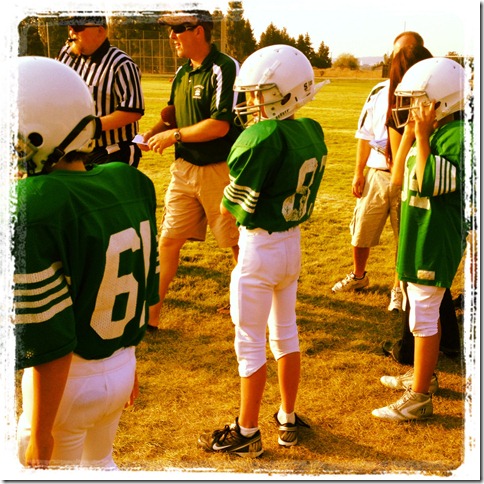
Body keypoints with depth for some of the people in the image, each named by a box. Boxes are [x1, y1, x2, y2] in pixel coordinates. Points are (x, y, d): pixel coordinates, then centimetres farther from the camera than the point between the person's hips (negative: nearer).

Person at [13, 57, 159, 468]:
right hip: (122, 368, 6)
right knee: (100, 462, 29)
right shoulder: (131, 184, -6)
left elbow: (50, 340, -23)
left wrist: (40, 432, -11)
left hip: (68, 383, -6)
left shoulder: (33, 209, -26)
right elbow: (146, 290, 4)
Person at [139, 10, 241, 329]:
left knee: (237, 241, 10)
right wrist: (152, 134, 0)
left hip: (221, 170, -7)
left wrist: (174, 135, -17)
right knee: (168, 240, 7)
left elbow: (220, 125, -24)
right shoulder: (182, 72, 9)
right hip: (185, 168, 7)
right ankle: (152, 312, 17)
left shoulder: (224, 69, -16)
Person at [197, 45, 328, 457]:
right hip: (293, 242, 8)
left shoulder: (266, 137, -23)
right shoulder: (312, 133, 1)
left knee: (250, 344, 6)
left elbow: (232, 206, -19)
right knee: (286, 334, 20)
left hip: (260, 248, -8)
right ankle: (288, 420, 32)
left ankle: (247, 433, 20)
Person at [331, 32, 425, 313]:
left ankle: (399, 288, 26)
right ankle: (359, 276, 38)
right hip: (376, 173, 3)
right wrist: (359, 173, 8)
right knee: (362, 231, 14)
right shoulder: (380, 92, 4)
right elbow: (366, 135, 9)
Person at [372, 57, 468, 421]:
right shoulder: (432, 133, 9)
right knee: (426, 312, 22)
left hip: (434, 241, -10)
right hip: (420, 237, 10)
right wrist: (410, 132, 4)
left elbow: (426, 184, -27)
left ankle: (419, 398, 9)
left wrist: (422, 136, -23)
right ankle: (424, 375, 38)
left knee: (424, 316, -2)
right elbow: (400, 178, 9)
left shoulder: (456, 136, -20)